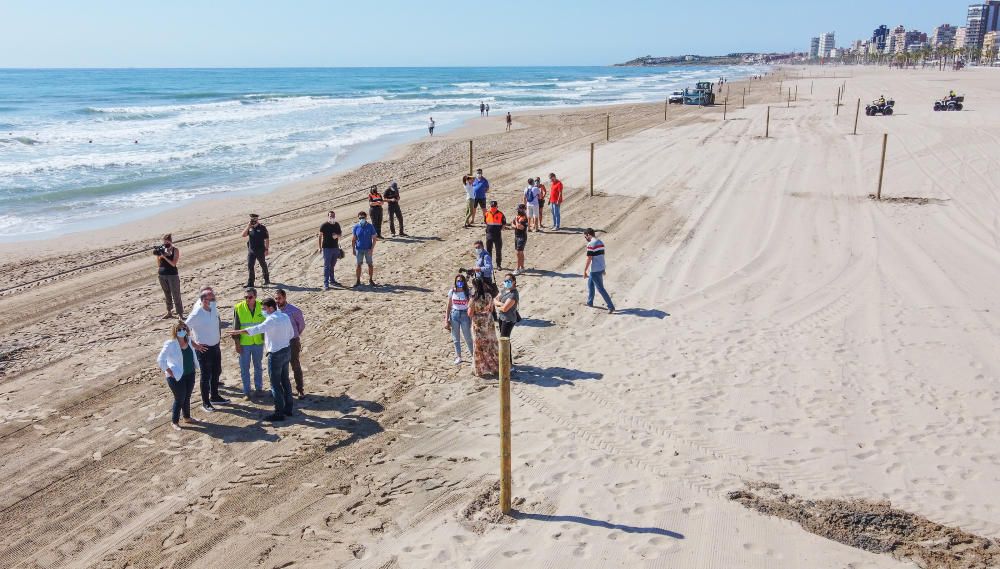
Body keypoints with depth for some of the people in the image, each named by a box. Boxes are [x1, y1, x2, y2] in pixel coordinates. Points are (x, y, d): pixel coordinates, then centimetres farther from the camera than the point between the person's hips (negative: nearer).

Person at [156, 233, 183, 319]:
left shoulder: (175, 250, -6)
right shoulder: (162, 249, 5)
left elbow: (173, 263, -15)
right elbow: (159, 264, 9)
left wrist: (164, 256, -21)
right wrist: (158, 256, -8)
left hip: (172, 275, -5)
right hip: (162, 275, 5)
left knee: (176, 295, -3)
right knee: (167, 295, 14)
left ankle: (180, 314, 2)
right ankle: (169, 312, 24)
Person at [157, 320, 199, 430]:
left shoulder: (188, 341, 3)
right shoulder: (170, 344, -17)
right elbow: (160, 360, -20)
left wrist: (196, 366, 13)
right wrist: (169, 372, -19)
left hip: (190, 374, 6)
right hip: (177, 376, -6)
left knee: (187, 397, 17)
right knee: (179, 399, 0)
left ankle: (187, 417, 34)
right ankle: (174, 422, 15)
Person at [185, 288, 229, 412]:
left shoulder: (214, 308, -4)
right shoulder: (196, 315, -24)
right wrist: (194, 344, -20)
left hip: (216, 346, 7)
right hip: (204, 349, -7)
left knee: (216, 372, 20)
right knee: (206, 376, 5)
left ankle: (214, 396, 38)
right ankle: (205, 402, 19)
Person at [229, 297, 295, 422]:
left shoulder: (272, 319, -20)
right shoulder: (285, 317, 5)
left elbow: (256, 329, -30)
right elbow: (291, 334, 13)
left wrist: (238, 332, -28)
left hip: (275, 354, -8)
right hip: (286, 351, 9)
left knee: (275, 384, -2)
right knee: (285, 381, 17)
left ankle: (279, 413, 1)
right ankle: (288, 408, 25)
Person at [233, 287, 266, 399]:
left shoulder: (261, 306, -8)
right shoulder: (238, 308, -12)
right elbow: (235, 326, -6)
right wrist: (237, 343, -6)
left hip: (258, 342, 1)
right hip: (244, 343, -1)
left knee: (258, 367, 15)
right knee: (244, 369, 7)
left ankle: (258, 388, 30)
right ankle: (246, 392, 19)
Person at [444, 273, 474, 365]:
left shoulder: (468, 292, -4)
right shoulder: (452, 292, -1)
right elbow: (448, 307, 3)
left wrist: (471, 319, -7)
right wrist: (446, 320, -1)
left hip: (465, 315, -2)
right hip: (454, 315, 2)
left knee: (468, 337, 4)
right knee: (456, 338, 8)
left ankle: (472, 355, 21)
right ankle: (458, 357, 20)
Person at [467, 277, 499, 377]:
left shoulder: (473, 299, -21)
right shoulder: (488, 295, -5)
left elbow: (470, 314, -16)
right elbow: (491, 309, 5)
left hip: (478, 324, -4)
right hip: (489, 322, 5)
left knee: (480, 346, 8)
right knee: (490, 343, 17)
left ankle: (482, 369, 16)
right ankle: (494, 365, 28)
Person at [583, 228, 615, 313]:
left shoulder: (590, 244, -19)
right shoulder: (601, 242, 8)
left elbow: (589, 259, -20)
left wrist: (584, 271, -13)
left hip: (595, 270, -9)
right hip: (601, 268, 9)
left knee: (600, 289, -4)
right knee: (590, 284, 24)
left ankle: (611, 306, -4)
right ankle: (589, 302, 35)